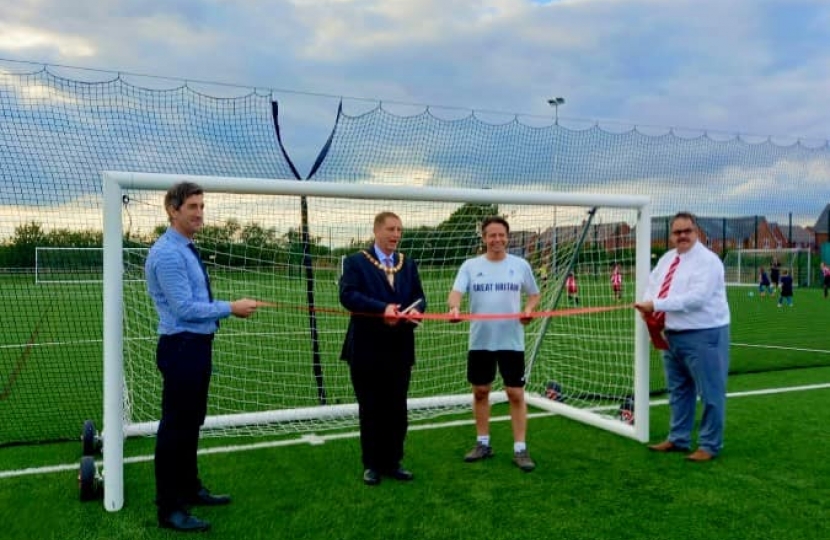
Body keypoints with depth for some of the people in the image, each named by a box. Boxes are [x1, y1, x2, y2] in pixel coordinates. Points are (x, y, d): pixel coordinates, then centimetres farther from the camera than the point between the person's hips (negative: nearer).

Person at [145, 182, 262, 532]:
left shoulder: (187, 250, 13)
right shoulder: (167, 253, -17)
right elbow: (184, 307, -21)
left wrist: (230, 308, 8)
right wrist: (230, 308, -15)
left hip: (198, 345, 10)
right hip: (181, 347, -10)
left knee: (192, 422, 20)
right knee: (175, 425, -2)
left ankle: (190, 489, 35)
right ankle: (169, 509, 9)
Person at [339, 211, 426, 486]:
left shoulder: (408, 264, 13)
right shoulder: (355, 262, -2)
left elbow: (419, 296, 8)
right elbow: (347, 295, -16)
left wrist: (416, 309, -16)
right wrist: (382, 309, -27)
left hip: (400, 349, 4)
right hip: (367, 350, -4)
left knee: (397, 409, 11)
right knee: (370, 410, 7)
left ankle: (393, 462, 24)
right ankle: (372, 465, 19)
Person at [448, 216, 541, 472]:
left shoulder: (520, 265, 3)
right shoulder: (470, 265, 1)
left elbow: (534, 294, 12)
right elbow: (456, 292, -11)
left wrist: (529, 309, -9)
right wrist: (454, 307, -34)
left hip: (511, 340, -1)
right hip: (480, 340, 1)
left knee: (516, 394, -1)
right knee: (480, 391, 11)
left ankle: (520, 449, 8)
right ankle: (483, 443, 26)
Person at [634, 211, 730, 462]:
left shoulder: (707, 260, -16)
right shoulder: (667, 258, 10)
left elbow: (696, 298, -28)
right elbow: (652, 285, 15)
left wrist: (656, 305, -27)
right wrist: (647, 305, -8)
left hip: (703, 335, -8)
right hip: (673, 335, 9)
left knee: (709, 393, 2)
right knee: (678, 390, 18)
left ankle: (709, 445, 14)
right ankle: (678, 439, 31)